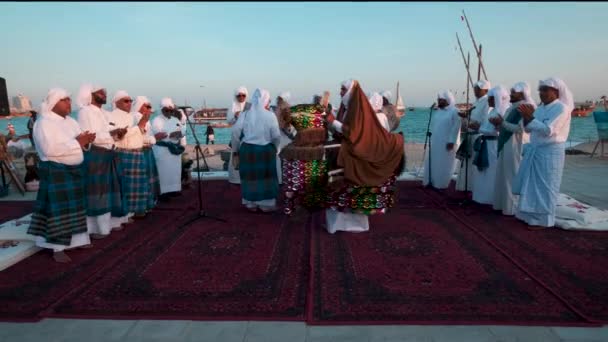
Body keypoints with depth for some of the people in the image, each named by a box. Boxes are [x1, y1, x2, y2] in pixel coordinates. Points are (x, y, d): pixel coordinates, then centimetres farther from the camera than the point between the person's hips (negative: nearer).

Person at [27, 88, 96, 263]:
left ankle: (75, 239, 24)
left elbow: (80, 142, 17)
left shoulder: (71, 122, 13)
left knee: (74, 208, 13)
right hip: (55, 172, -8)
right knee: (59, 210, -4)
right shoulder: (44, 123, -11)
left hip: (75, 170, 8)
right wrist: (77, 142, -22)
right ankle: (58, 248, 3)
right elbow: (49, 148, -24)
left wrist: (86, 140, -6)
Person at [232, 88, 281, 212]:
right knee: (266, 177, 11)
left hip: (247, 150, 2)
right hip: (266, 151, -2)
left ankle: (251, 204, 23)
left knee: (250, 177, 13)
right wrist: (274, 148, 9)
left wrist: (236, 149, 5)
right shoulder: (270, 115, -10)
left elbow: (235, 132, -7)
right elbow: (276, 136, -10)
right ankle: (266, 204, 20)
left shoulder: (244, 115, -3)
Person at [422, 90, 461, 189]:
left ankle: (441, 183, 12)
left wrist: (451, 141, -20)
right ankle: (431, 181, 21)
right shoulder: (438, 111, 13)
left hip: (446, 143, -7)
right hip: (435, 142, 7)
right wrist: (431, 139, 11)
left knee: (444, 164, 2)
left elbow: (455, 128, -14)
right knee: (432, 162, 10)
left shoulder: (454, 111, -8)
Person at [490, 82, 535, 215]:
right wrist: (498, 123, -1)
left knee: (513, 177, -3)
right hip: (505, 146, 9)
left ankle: (513, 207, 4)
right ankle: (503, 203, 20)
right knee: (504, 175, 11)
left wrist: (502, 122, -18)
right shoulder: (511, 108, 14)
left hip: (516, 147, -8)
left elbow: (520, 129, -22)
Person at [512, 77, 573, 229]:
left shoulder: (561, 108, -12)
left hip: (550, 152, -8)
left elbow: (548, 130, -23)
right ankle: (530, 214, 24)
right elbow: (529, 129, 11)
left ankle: (542, 219, 9)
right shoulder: (540, 107, 11)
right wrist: (526, 118, -6)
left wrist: (531, 117, -22)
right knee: (531, 184, 12)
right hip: (534, 150, 8)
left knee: (544, 186, -1)